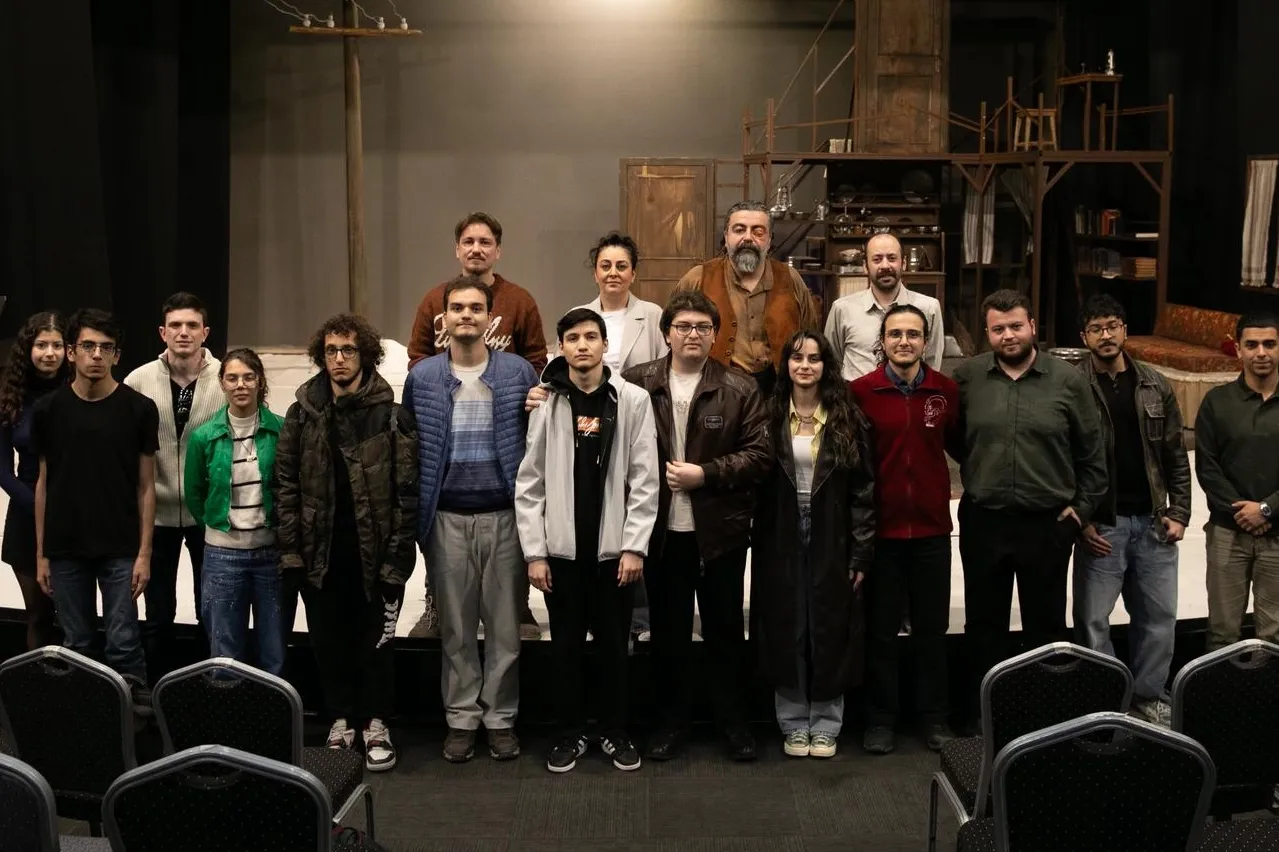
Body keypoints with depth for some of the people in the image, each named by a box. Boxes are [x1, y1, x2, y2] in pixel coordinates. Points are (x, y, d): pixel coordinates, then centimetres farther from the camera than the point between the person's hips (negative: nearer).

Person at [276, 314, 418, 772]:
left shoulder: (392, 416, -6)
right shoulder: (302, 415, 2)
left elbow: (406, 493, -7)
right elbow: (286, 485, 3)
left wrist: (396, 558, -11)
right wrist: (290, 550, -4)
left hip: (375, 555, -2)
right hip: (320, 554, 3)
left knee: (376, 640, 8)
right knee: (330, 641, 12)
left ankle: (376, 724, 22)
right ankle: (340, 721, 27)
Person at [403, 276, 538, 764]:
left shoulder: (518, 372, 1)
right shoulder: (422, 377, 4)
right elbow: (409, 449, 5)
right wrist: (415, 515, 1)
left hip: (504, 516, -1)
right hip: (447, 518, 1)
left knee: (504, 625, 6)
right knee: (455, 627, 9)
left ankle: (501, 717, 18)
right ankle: (461, 718, 19)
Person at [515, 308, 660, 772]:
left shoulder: (633, 400, -3)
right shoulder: (546, 402, 0)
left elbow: (644, 480, -4)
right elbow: (529, 483, -1)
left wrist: (634, 546, -8)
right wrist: (534, 551, -5)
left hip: (612, 546, 0)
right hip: (560, 547, 1)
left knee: (613, 642, 10)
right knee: (566, 643, 10)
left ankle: (615, 731, 25)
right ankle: (570, 732, 23)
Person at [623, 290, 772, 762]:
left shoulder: (740, 389, -2)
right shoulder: (638, 383, 1)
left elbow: (760, 453, -7)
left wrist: (706, 474, -14)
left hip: (720, 530, -1)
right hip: (662, 529, 1)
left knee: (725, 629, 10)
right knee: (667, 630, 12)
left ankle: (734, 721, 24)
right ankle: (671, 720, 26)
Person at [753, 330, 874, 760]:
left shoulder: (847, 420, 0)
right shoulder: (771, 417, 2)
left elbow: (863, 490, -1)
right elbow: (756, 482, 0)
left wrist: (861, 553, -5)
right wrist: (758, 544, -6)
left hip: (832, 542, 0)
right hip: (780, 544, 1)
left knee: (830, 631, 5)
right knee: (787, 633, 6)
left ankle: (825, 725, 17)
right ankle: (794, 724, 17)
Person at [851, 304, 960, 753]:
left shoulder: (946, 390, -1)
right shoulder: (861, 392, -6)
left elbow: (961, 445, 10)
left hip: (931, 529, 2)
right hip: (881, 529, -1)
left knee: (932, 628, 12)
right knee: (880, 630, 9)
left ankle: (934, 716, 26)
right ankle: (880, 719, 21)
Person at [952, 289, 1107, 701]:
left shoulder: (1068, 380, -3)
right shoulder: (966, 377, -2)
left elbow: (1092, 451, 3)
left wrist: (1083, 506, 0)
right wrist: (977, 474, 7)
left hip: (1048, 524, -1)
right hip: (982, 521, 1)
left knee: (1046, 625, 12)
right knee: (984, 625, 13)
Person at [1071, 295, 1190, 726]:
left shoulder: (1155, 386, 6)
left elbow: (1175, 455, 9)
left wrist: (1179, 514, 3)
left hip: (1153, 523, 4)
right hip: (1101, 525, -4)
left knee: (1159, 617, 10)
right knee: (1093, 618, 1)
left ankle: (1150, 698, 23)